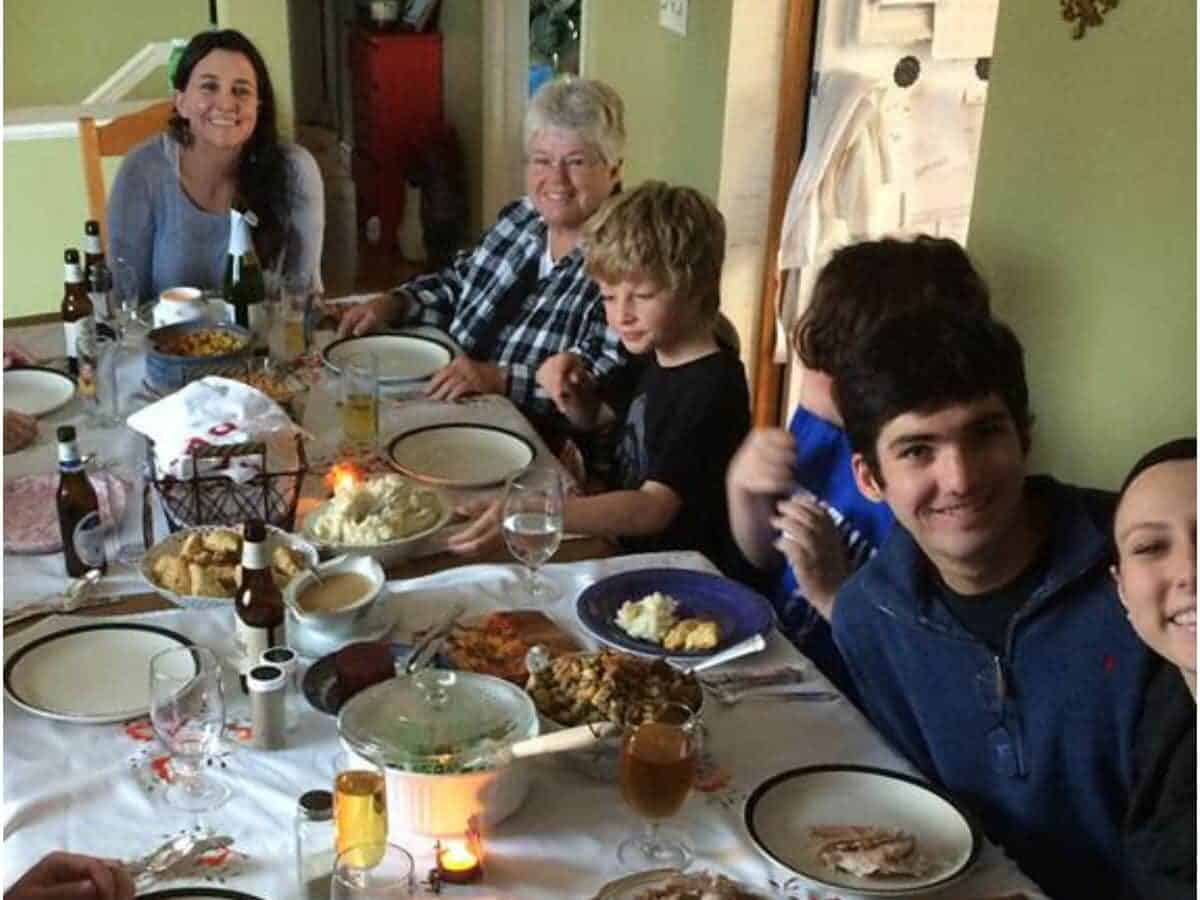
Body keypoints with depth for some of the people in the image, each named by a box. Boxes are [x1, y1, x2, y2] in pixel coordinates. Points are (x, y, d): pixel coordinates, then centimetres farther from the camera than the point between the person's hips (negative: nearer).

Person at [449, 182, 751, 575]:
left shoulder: (712, 389, -23)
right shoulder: (654, 357, 6)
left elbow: (652, 509, -31)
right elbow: (593, 414, 24)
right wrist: (571, 382, 0)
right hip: (626, 551, 9)